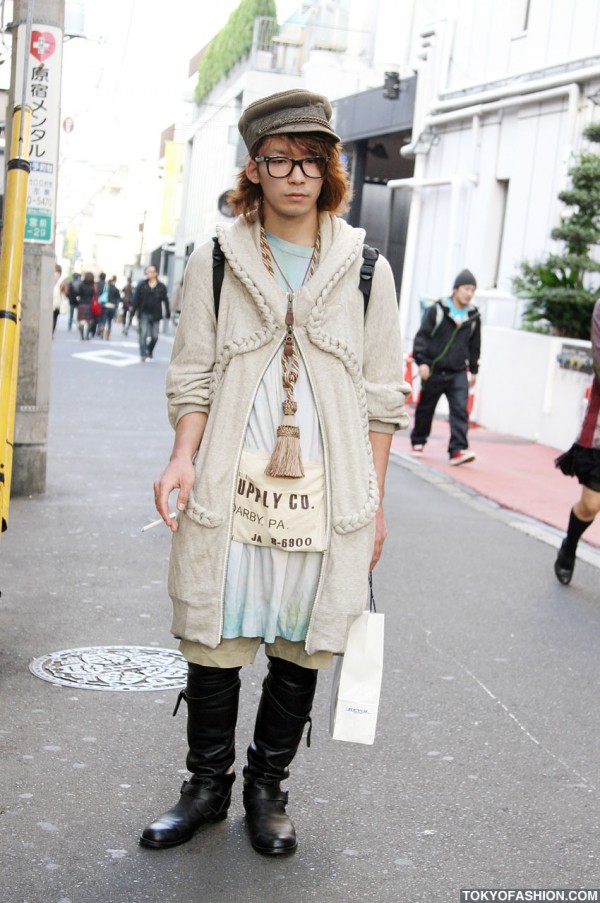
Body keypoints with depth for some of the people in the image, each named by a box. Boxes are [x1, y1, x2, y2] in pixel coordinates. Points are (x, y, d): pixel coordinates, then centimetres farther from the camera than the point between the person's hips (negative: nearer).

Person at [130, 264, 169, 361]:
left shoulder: (161, 287, 2)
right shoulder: (142, 285, 3)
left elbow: (165, 301, 4)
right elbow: (136, 298, 2)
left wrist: (167, 314, 3)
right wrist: (133, 310, -4)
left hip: (155, 314, 0)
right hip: (144, 313, 0)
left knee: (154, 336, 4)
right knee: (143, 334, -9)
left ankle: (149, 352, 26)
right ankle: (143, 354, -8)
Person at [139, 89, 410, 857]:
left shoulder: (364, 268, 6)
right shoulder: (215, 261, 6)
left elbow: (380, 396, 8)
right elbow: (193, 377, 6)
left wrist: (374, 500, 4)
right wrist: (183, 457, -11)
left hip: (326, 490, 0)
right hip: (230, 484, 0)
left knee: (300, 646, 7)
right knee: (214, 640, 4)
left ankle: (267, 788, 26)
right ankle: (207, 785, 24)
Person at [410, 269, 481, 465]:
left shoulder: (474, 316, 6)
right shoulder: (437, 310, -6)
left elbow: (474, 345, 17)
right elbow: (422, 336, -7)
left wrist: (474, 370, 20)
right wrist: (421, 361, -16)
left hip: (458, 373, 2)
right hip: (433, 371, -2)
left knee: (460, 409, -13)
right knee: (425, 409, 12)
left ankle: (458, 449, -18)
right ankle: (418, 442, 33)